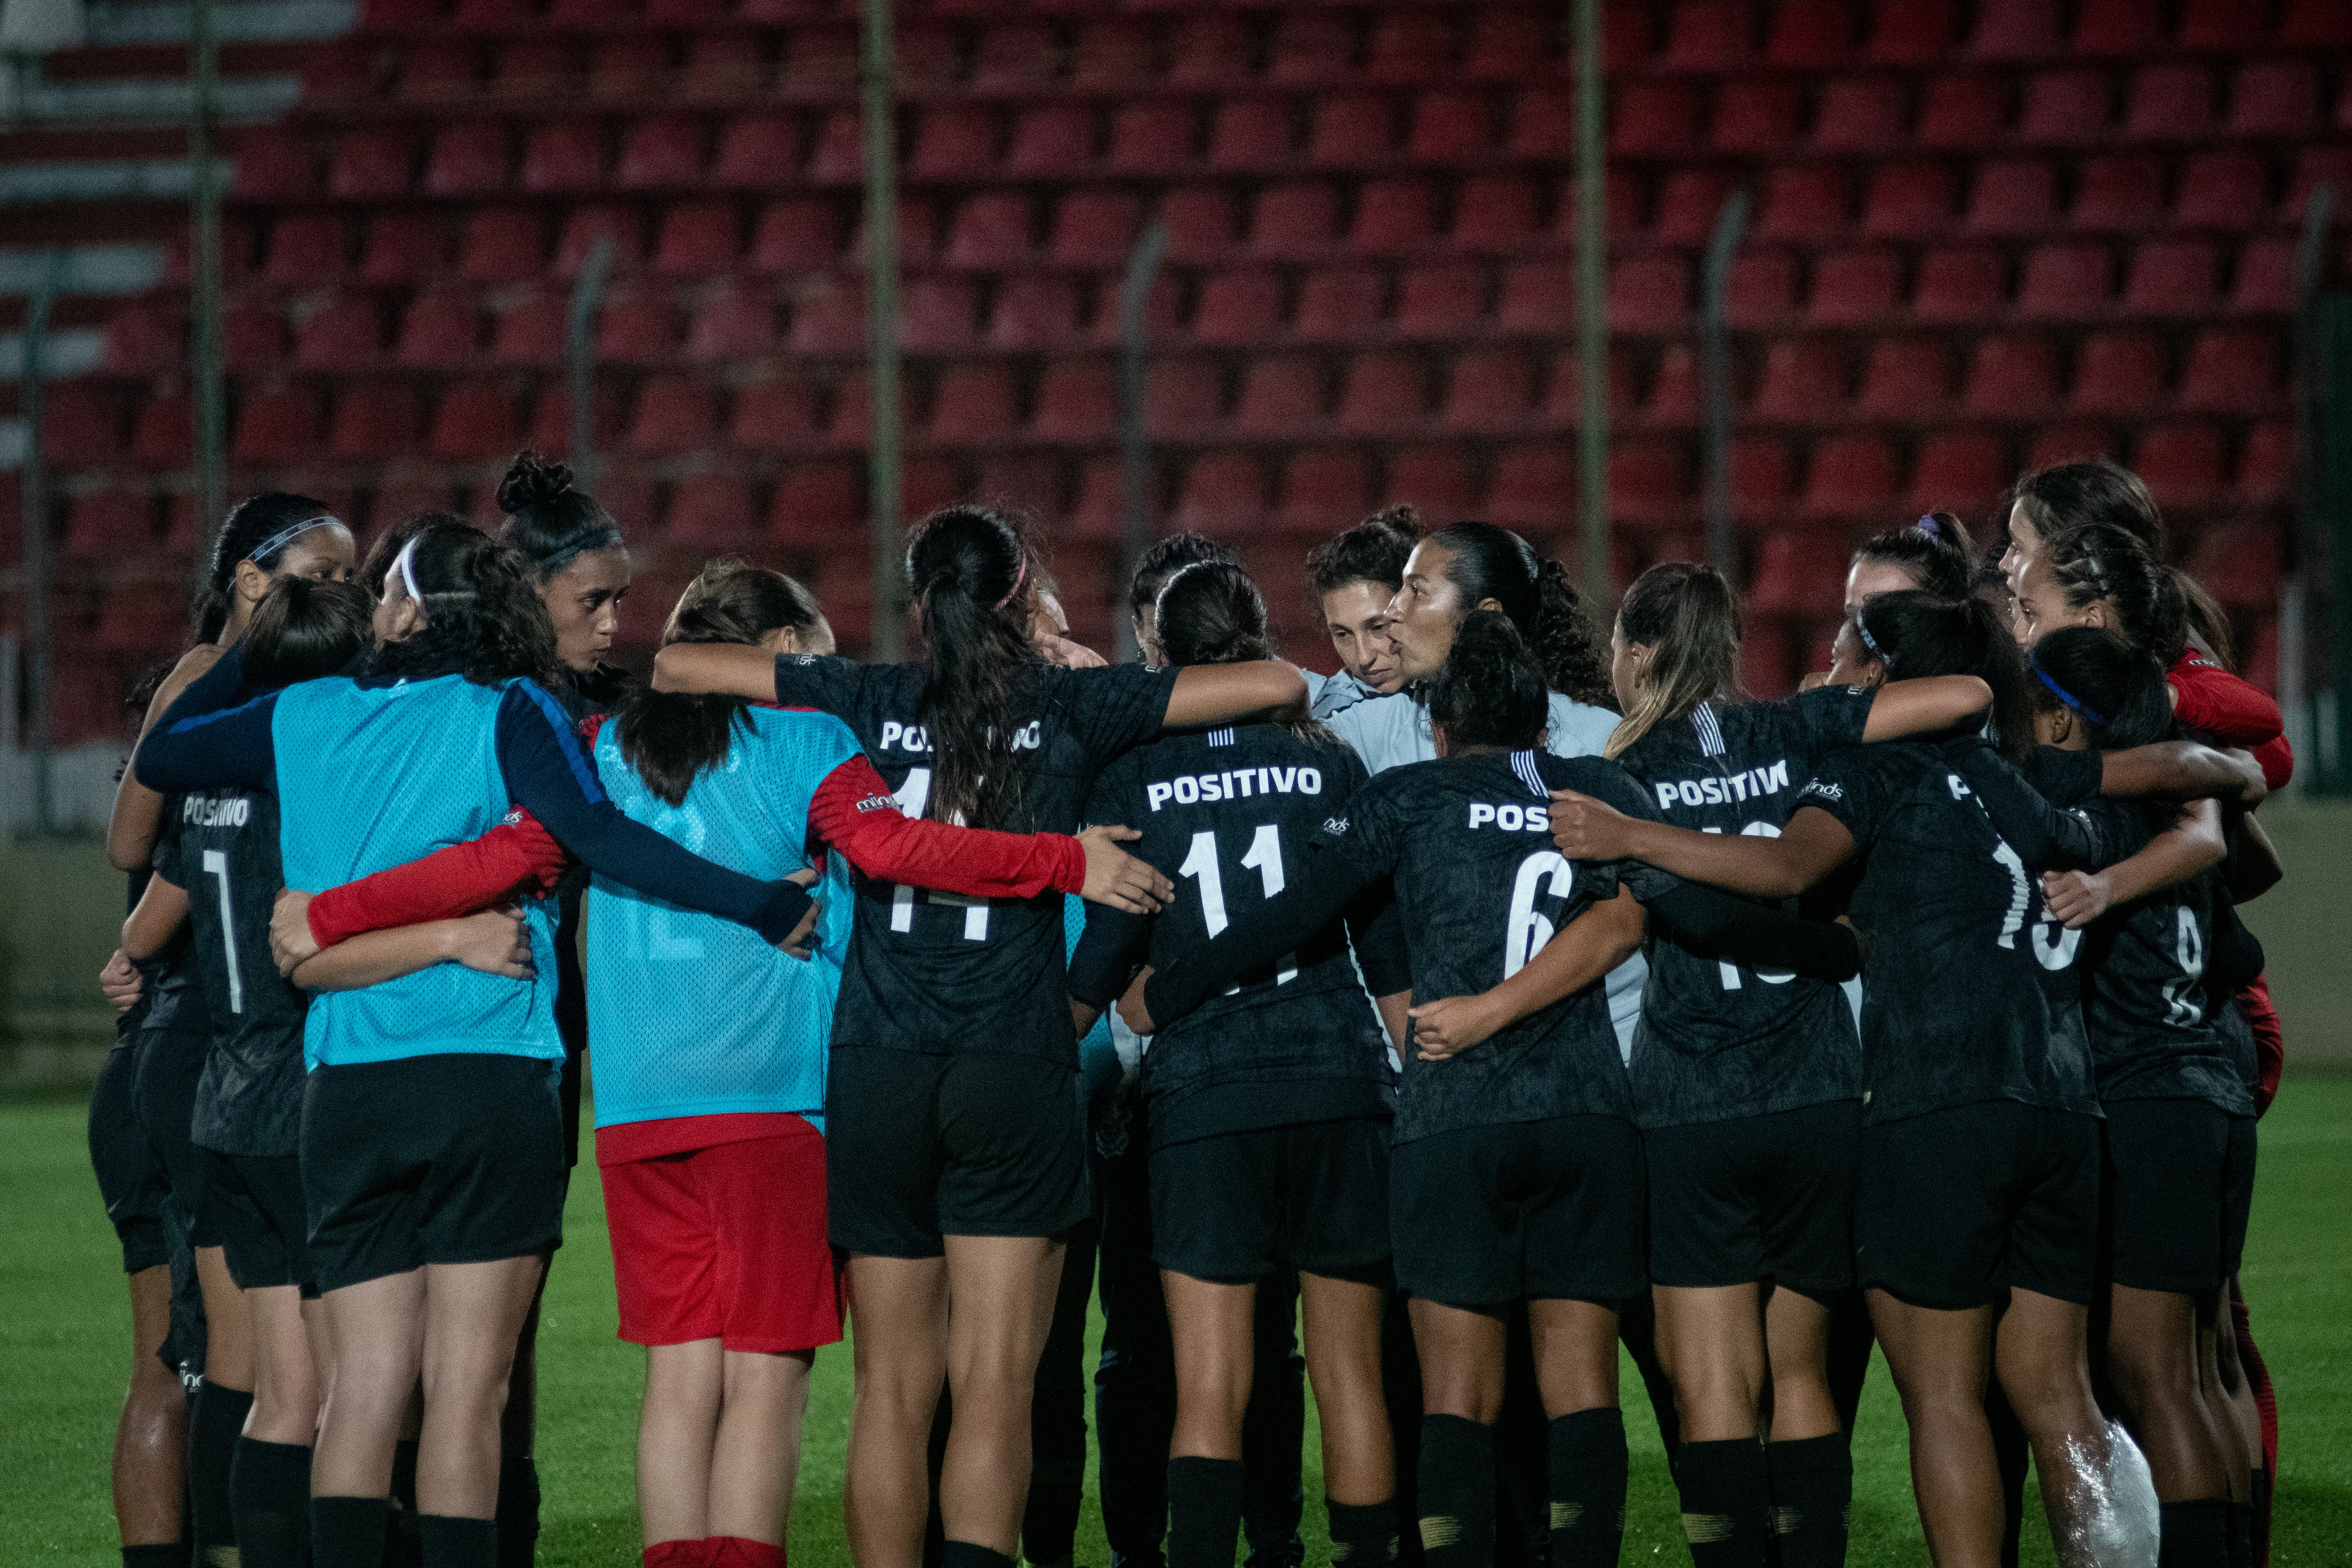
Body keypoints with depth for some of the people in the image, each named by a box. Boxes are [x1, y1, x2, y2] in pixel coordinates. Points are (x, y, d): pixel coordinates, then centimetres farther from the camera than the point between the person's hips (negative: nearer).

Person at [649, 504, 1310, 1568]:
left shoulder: (868, 703, 6)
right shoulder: (1071, 708, 1)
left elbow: (674, 666, 12)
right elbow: (1280, 684, 3)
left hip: (875, 1070, 2)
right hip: (1016, 1072, -2)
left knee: (892, 1388, 9)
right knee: (996, 1386, -6)